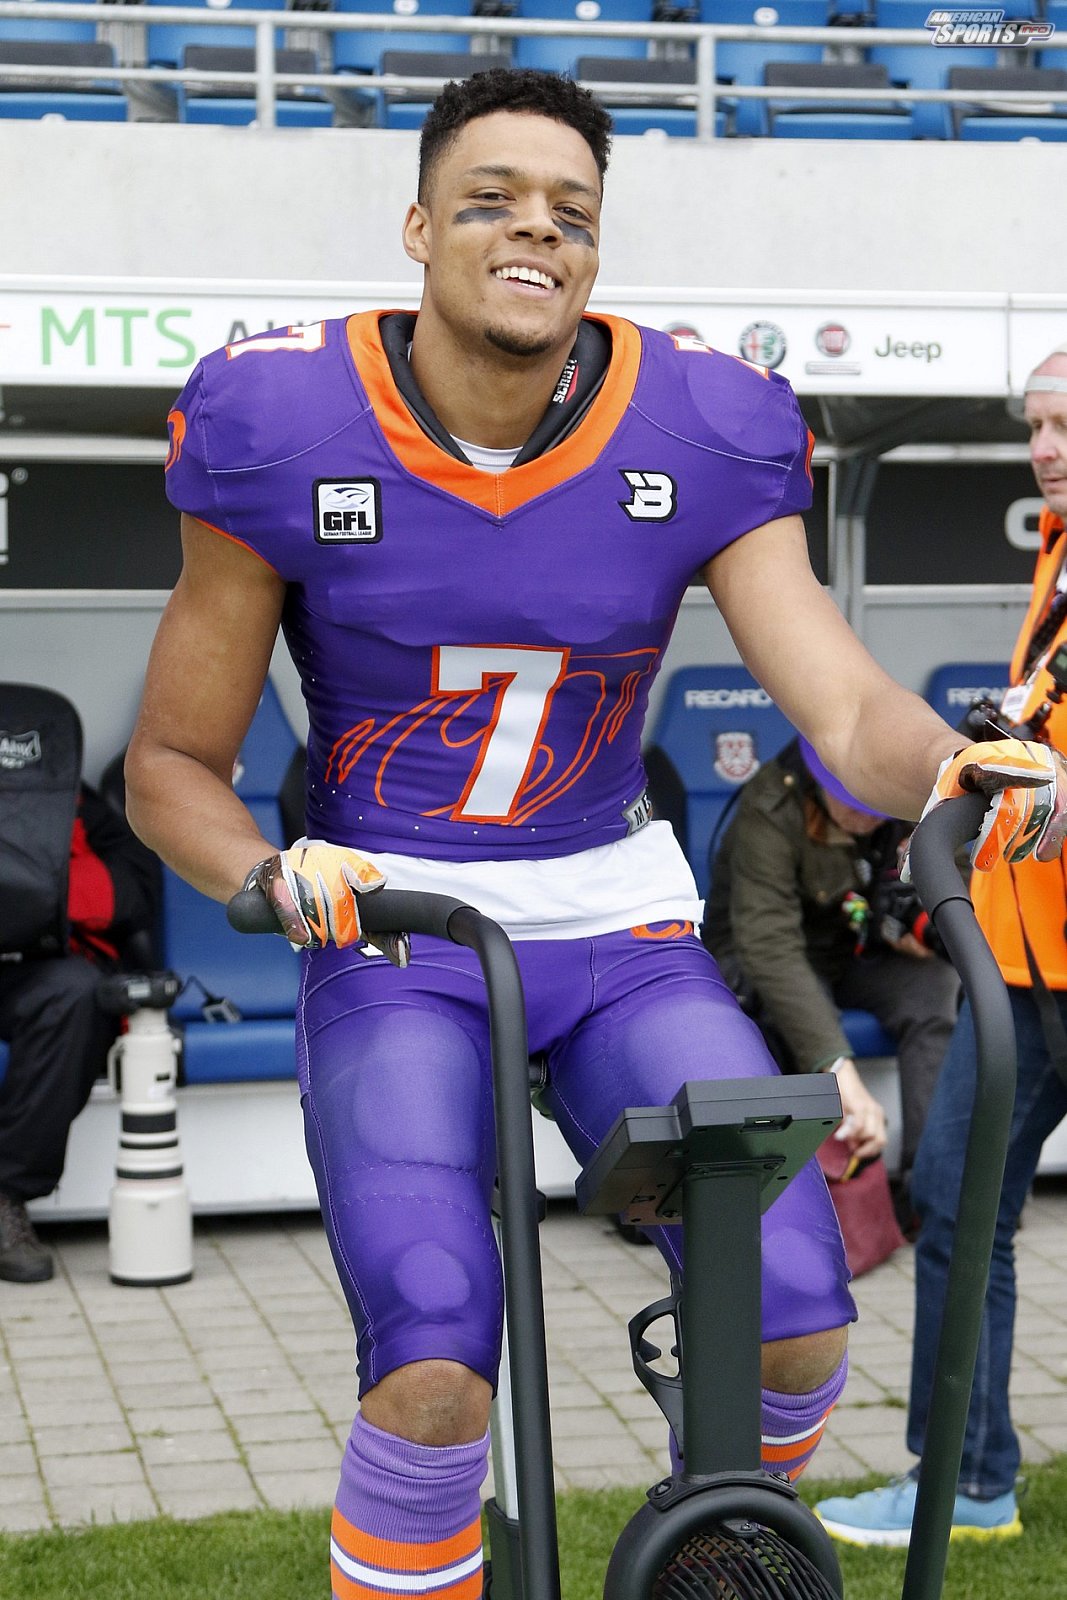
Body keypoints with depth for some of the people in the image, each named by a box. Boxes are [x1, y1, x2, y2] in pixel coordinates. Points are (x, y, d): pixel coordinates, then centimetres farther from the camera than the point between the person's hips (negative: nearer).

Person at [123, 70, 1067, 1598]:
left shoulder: (697, 437, -5)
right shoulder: (292, 431, -9)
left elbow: (848, 703, -15)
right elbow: (172, 763, -2)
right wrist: (271, 875, -23)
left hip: (617, 931, 2)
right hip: (392, 941, -2)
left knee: (801, 1327, -14)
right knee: (435, 1376, -24)